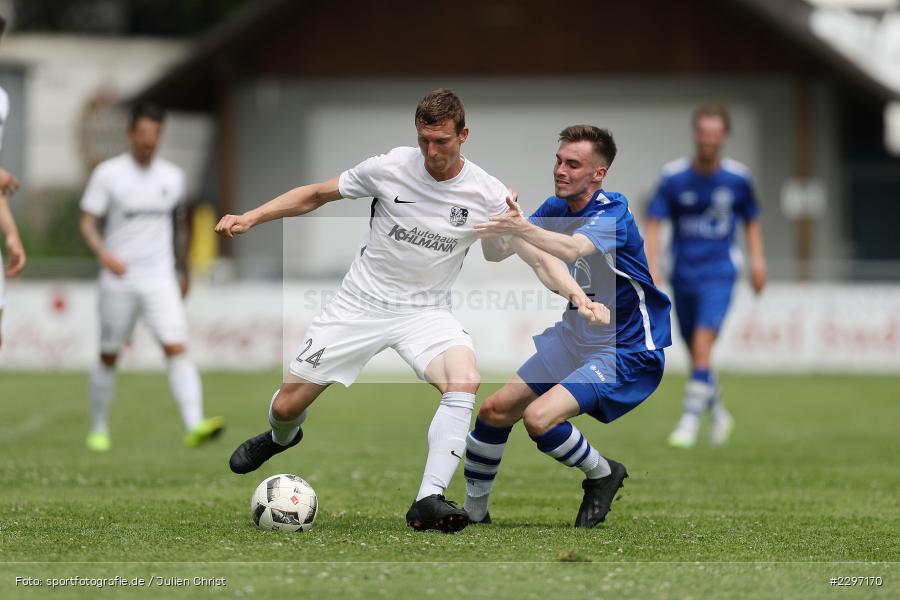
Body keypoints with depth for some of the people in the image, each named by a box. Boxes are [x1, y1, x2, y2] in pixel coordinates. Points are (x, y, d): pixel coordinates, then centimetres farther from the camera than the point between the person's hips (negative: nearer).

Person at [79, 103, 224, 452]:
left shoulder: (172, 177, 8)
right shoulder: (108, 174, -3)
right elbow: (87, 223, -6)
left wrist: (185, 273, 24)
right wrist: (103, 254, -25)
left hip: (160, 279, 2)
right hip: (118, 280, -2)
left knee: (177, 348, -15)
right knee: (109, 356, 9)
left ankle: (195, 426, -27)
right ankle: (99, 430, 25)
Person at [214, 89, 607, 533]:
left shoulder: (487, 194, -10)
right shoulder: (390, 168, -10)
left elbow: (537, 255, -5)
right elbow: (316, 195, 2)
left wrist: (578, 296, -22)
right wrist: (250, 217, -5)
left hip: (425, 311, 0)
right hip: (360, 303, 0)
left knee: (464, 381, -32)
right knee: (288, 405, 1)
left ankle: (428, 502, -32)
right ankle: (280, 438, 42)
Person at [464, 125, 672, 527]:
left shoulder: (612, 214, -22)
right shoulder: (557, 208, 1)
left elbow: (571, 249, -42)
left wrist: (521, 227, -58)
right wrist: (500, 226, -30)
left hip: (626, 352, -8)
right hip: (573, 339, 8)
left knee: (539, 418, -25)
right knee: (494, 411, 6)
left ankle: (602, 473, 2)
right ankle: (473, 512, 23)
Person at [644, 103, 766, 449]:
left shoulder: (738, 178, -2)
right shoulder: (674, 177, -4)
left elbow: (751, 221, 14)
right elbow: (654, 222, -4)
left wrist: (757, 259, 4)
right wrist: (651, 267, -15)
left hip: (719, 273, -2)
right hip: (684, 274, 2)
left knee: (703, 342, -19)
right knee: (696, 352, 8)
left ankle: (691, 420, -17)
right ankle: (718, 413, 31)